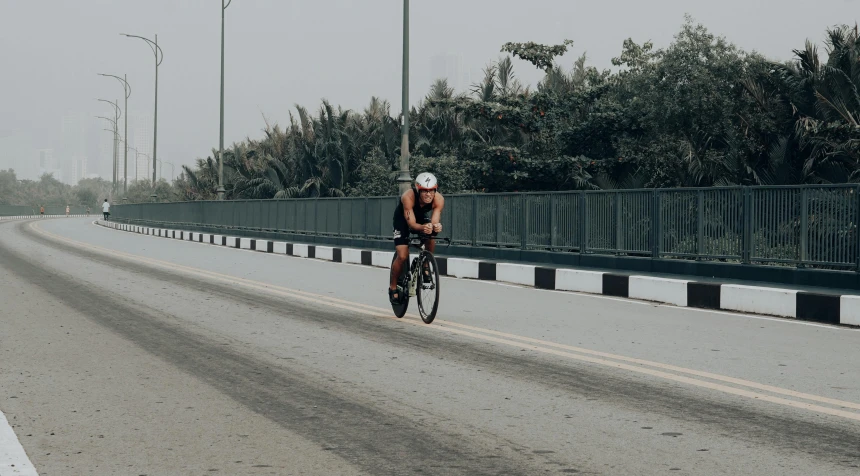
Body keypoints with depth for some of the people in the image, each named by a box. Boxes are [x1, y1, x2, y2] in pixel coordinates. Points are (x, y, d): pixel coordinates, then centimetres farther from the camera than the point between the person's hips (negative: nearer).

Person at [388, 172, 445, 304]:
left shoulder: (439, 199, -31)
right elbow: (411, 223, -41)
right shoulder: (408, 197, -39)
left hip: (422, 218, 3)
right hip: (403, 219, -3)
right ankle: (393, 287, 7)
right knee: (402, 256, -13)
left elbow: (435, 221, -37)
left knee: (431, 239, -25)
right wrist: (422, 228, -62)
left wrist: (436, 227, -60)